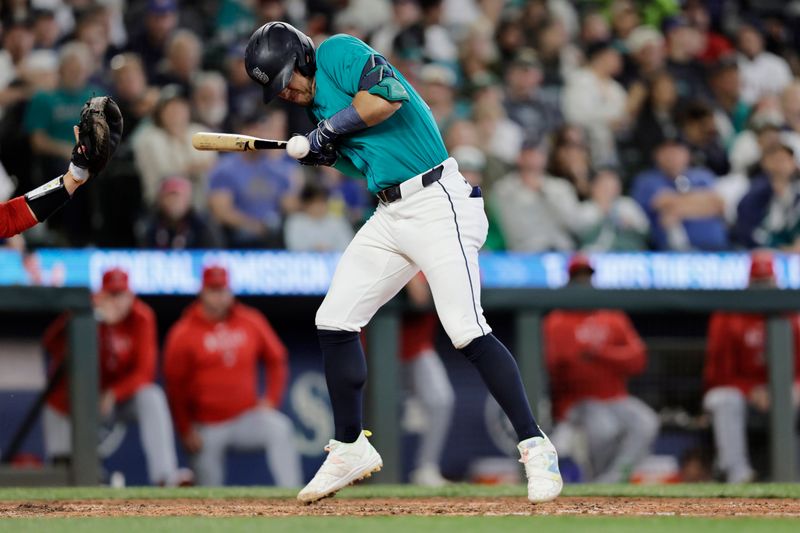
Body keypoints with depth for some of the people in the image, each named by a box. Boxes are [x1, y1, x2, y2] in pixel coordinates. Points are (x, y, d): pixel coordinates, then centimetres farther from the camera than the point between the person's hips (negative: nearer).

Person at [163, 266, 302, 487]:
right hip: (207, 427, -1)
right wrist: (185, 431, -10)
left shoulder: (251, 322, 3)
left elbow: (276, 359, 14)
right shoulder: (183, 334, -6)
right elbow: (175, 384, -5)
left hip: (247, 416, 1)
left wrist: (271, 399, 1)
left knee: (280, 430, -23)